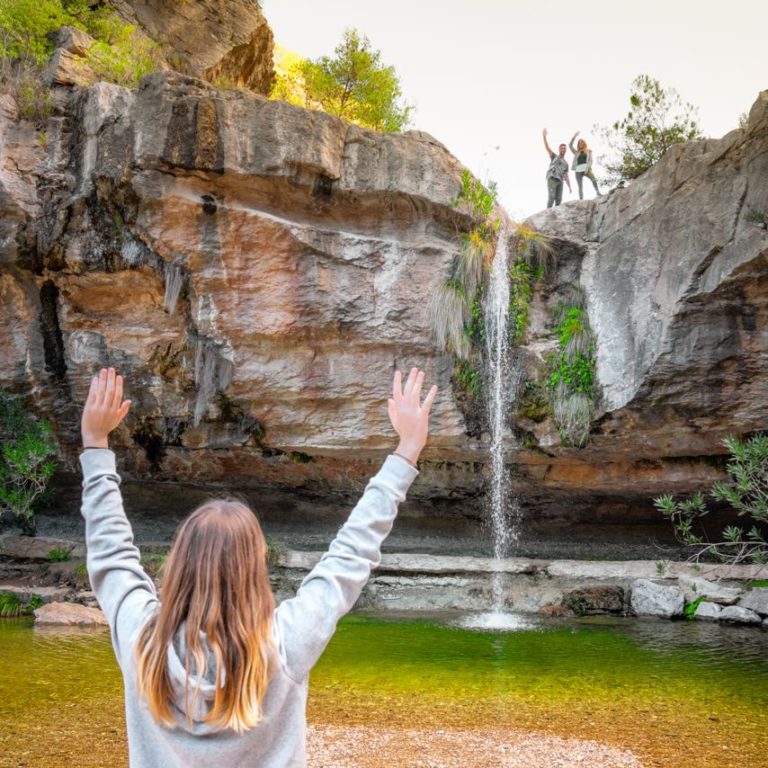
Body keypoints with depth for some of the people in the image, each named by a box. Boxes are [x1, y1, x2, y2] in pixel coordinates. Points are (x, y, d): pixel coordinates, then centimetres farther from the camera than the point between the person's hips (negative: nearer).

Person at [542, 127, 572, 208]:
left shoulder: (566, 163, 29)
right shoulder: (554, 156, 19)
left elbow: (566, 176, 24)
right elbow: (547, 147, 5)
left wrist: (569, 187, 12)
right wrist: (544, 136, -9)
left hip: (560, 181, 5)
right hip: (551, 178, -5)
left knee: (559, 199, -8)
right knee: (552, 197, -19)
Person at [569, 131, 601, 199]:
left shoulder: (588, 151, 19)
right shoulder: (576, 152, 25)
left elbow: (590, 160, 7)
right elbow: (570, 145, 18)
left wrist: (587, 168, -10)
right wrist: (574, 136, 11)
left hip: (586, 168, -2)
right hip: (578, 170, 2)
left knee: (594, 179, -31)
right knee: (580, 187, -12)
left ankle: (598, 193, -36)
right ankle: (581, 201, -21)